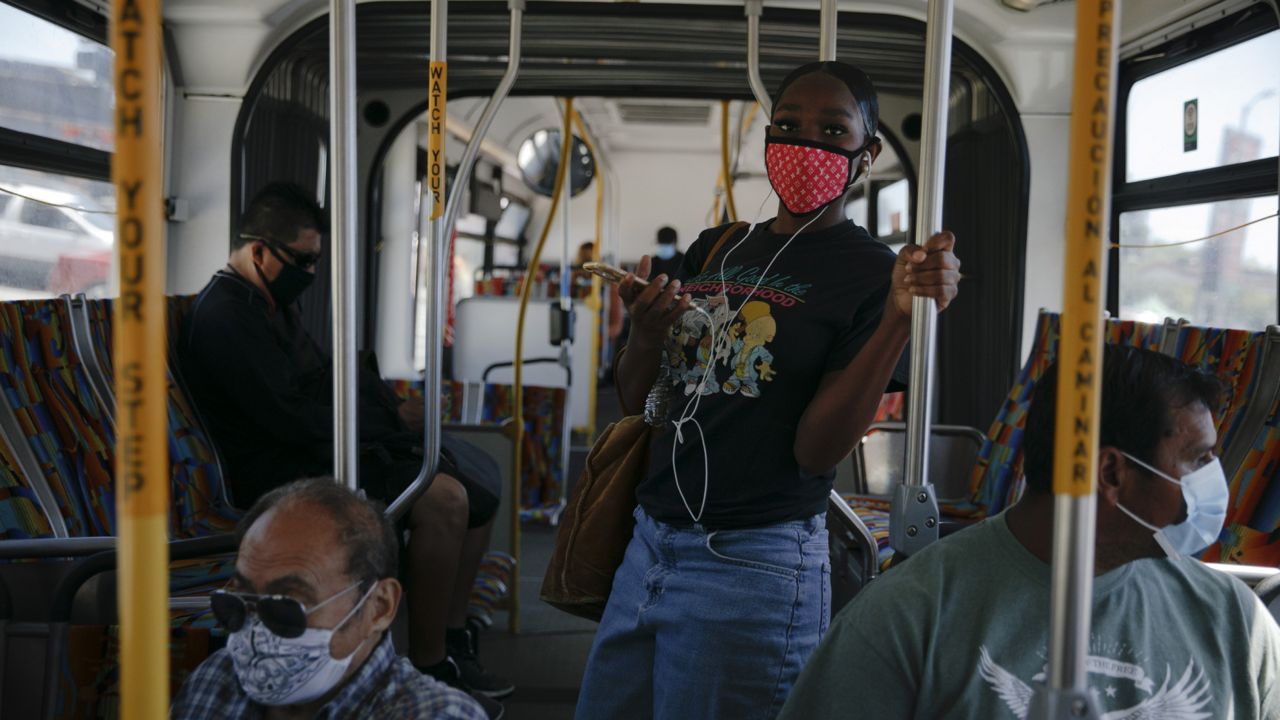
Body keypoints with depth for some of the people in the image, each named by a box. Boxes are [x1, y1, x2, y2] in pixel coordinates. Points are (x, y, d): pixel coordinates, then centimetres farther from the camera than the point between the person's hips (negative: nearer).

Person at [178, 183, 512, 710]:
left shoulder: (272, 303, 17)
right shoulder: (225, 317, -15)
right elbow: (292, 419, -22)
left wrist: (390, 408, 1)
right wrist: (393, 421, -14)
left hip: (320, 449, 10)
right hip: (285, 470, -10)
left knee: (481, 483, 4)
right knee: (444, 498, -28)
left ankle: (452, 639, 9)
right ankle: (429, 668, -16)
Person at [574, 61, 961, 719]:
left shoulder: (870, 273, -7)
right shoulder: (715, 250, 9)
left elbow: (817, 452, -15)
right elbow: (636, 401, 12)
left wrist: (902, 318, -25)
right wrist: (648, 331, -9)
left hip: (754, 563, -6)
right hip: (651, 542, 6)